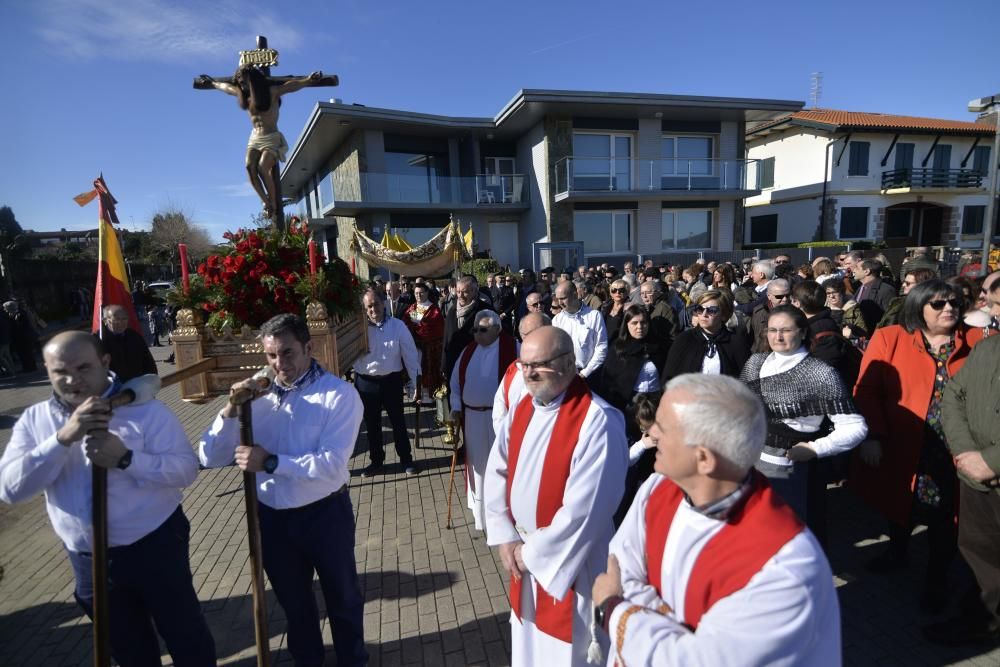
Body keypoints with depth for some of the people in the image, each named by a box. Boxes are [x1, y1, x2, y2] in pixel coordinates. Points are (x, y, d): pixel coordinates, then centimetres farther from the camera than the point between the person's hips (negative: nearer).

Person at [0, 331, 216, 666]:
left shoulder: (144, 408, -13)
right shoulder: (34, 420, -1)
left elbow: (186, 468, -17)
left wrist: (126, 458, -31)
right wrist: (64, 438, -25)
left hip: (155, 547, -4)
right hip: (88, 560, 4)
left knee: (186, 637, 12)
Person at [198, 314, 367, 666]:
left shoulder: (339, 394, -19)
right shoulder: (257, 394, -5)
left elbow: (332, 464, -27)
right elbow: (210, 457, -6)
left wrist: (270, 462, -29)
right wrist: (232, 409, -20)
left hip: (325, 515, -4)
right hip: (271, 517, 4)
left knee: (342, 598, 20)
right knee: (293, 600, 27)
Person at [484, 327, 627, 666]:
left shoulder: (598, 421, -25)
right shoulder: (522, 408, -2)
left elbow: (584, 508, -25)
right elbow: (496, 471, 3)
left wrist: (533, 552, -15)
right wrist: (504, 536, -4)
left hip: (568, 561, -6)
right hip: (522, 551, 6)